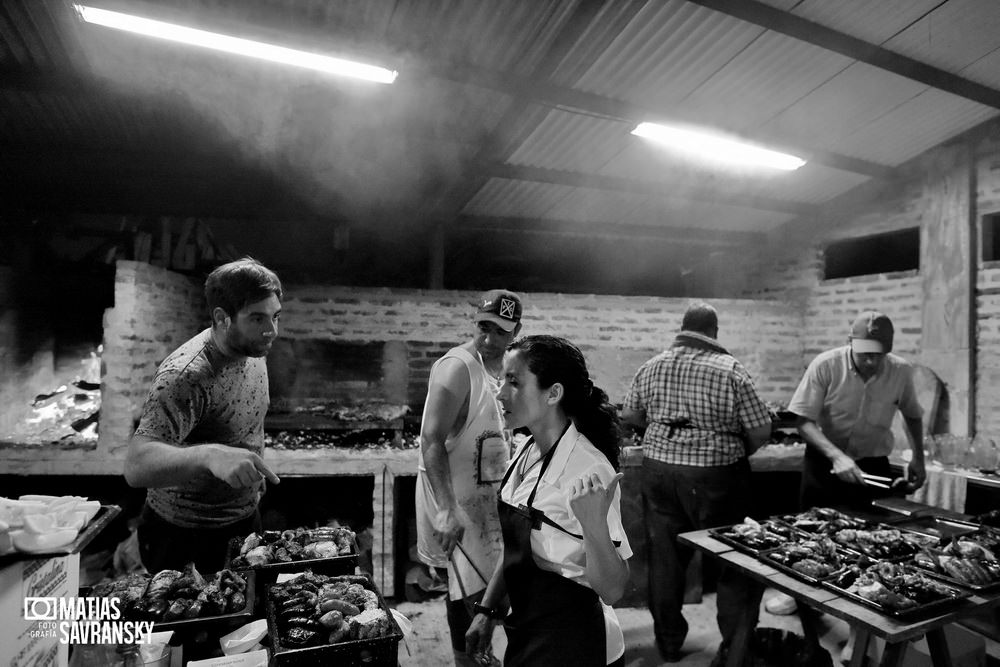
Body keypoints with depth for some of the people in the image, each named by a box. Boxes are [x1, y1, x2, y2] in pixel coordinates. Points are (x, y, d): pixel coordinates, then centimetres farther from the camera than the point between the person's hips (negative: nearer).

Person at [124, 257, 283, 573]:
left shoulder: (252, 349, -6)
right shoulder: (184, 377, -30)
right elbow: (136, 467, -42)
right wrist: (209, 455, -57)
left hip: (246, 520, 7)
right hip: (184, 537, -7)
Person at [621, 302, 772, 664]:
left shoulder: (651, 366, 1)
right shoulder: (731, 370, -10)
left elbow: (629, 415, 11)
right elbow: (761, 431, -8)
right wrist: (736, 451, 11)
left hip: (658, 471, 4)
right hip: (715, 478, -4)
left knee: (664, 559, 14)